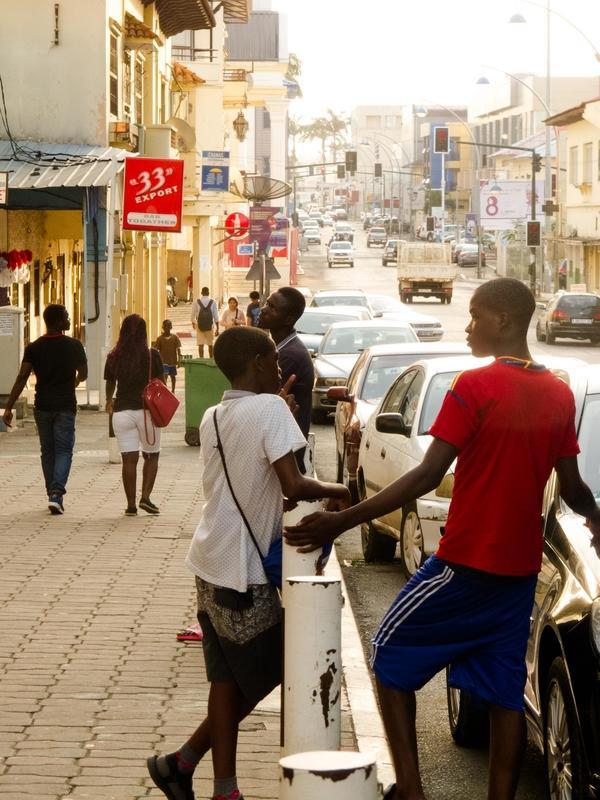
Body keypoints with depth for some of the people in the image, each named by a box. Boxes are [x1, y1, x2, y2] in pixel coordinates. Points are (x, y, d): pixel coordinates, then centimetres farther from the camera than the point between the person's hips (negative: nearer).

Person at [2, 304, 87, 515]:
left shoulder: (34, 348, -1)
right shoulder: (74, 345, -4)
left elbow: (22, 378, -8)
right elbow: (83, 374, 9)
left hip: (42, 406, 2)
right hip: (65, 406, -2)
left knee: (47, 451, 14)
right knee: (63, 450, 0)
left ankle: (53, 495, 19)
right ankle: (57, 493, -18)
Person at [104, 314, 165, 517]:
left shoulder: (114, 357, 1)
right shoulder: (152, 355, -7)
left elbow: (110, 384, 15)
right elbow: (161, 384, -5)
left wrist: (109, 402, 35)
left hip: (122, 411, 2)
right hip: (147, 411, -2)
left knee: (129, 459, 4)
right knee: (151, 456, 14)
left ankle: (131, 505, 2)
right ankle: (145, 497, 0)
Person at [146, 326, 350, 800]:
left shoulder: (213, 418, 10)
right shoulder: (270, 408, -15)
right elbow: (292, 485, -21)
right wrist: (333, 491, -4)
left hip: (212, 564, 8)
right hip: (243, 571, -8)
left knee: (231, 676, 11)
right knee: (262, 675, 6)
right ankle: (183, 762, 10)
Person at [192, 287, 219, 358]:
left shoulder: (196, 302, -4)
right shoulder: (213, 302, -4)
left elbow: (193, 315, 2)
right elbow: (216, 317, -5)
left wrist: (193, 323, 22)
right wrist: (217, 329, 0)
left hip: (200, 326, -1)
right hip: (210, 326, 1)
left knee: (201, 345, 1)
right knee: (210, 344, 14)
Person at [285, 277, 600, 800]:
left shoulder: (474, 388, -14)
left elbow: (428, 476, -20)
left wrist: (342, 522, -21)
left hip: (465, 561, -6)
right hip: (521, 568, 6)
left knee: (392, 658, 9)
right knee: (505, 695, 10)